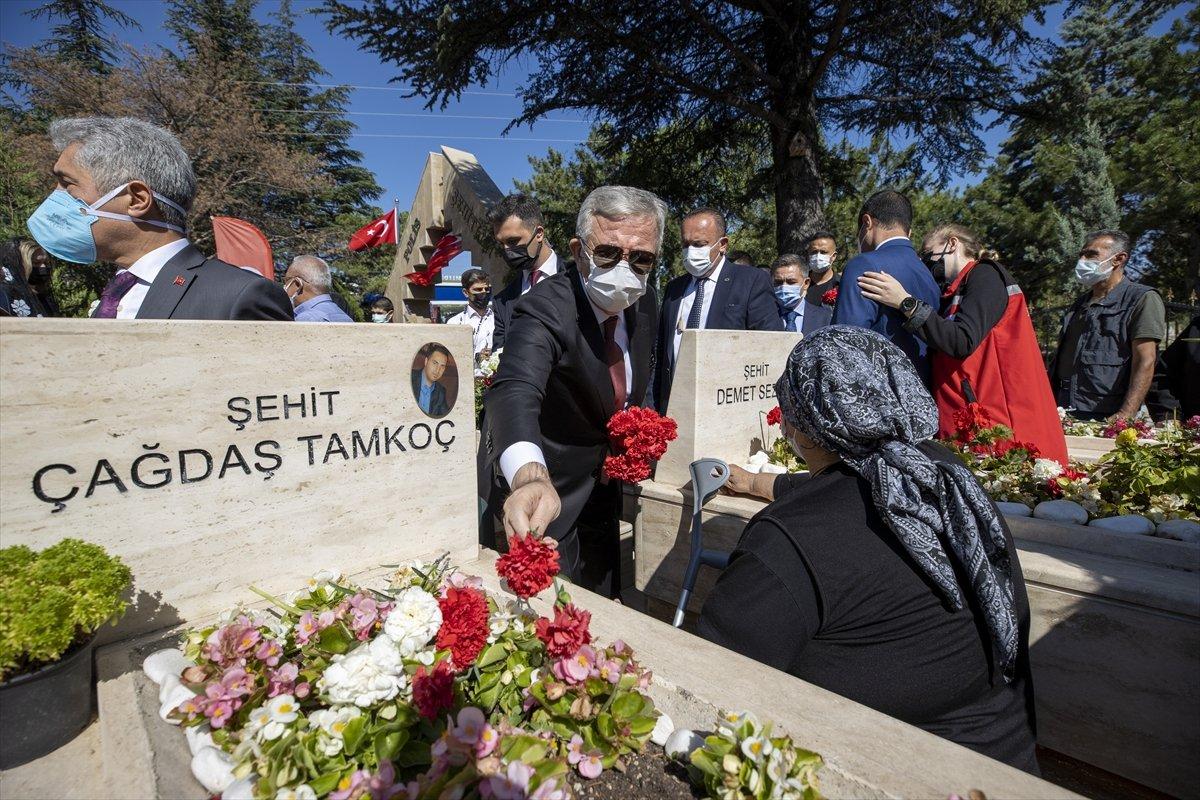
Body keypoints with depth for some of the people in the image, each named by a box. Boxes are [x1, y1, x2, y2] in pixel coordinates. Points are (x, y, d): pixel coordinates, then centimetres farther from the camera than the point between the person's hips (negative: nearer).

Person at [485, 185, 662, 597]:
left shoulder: (644, 304, -5)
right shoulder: (544, 309, -28)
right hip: (545, 498, -6)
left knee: (603, 610, 22)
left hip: (603, 495, 7)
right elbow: (515, 392, -48)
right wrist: (531, 479, -65)